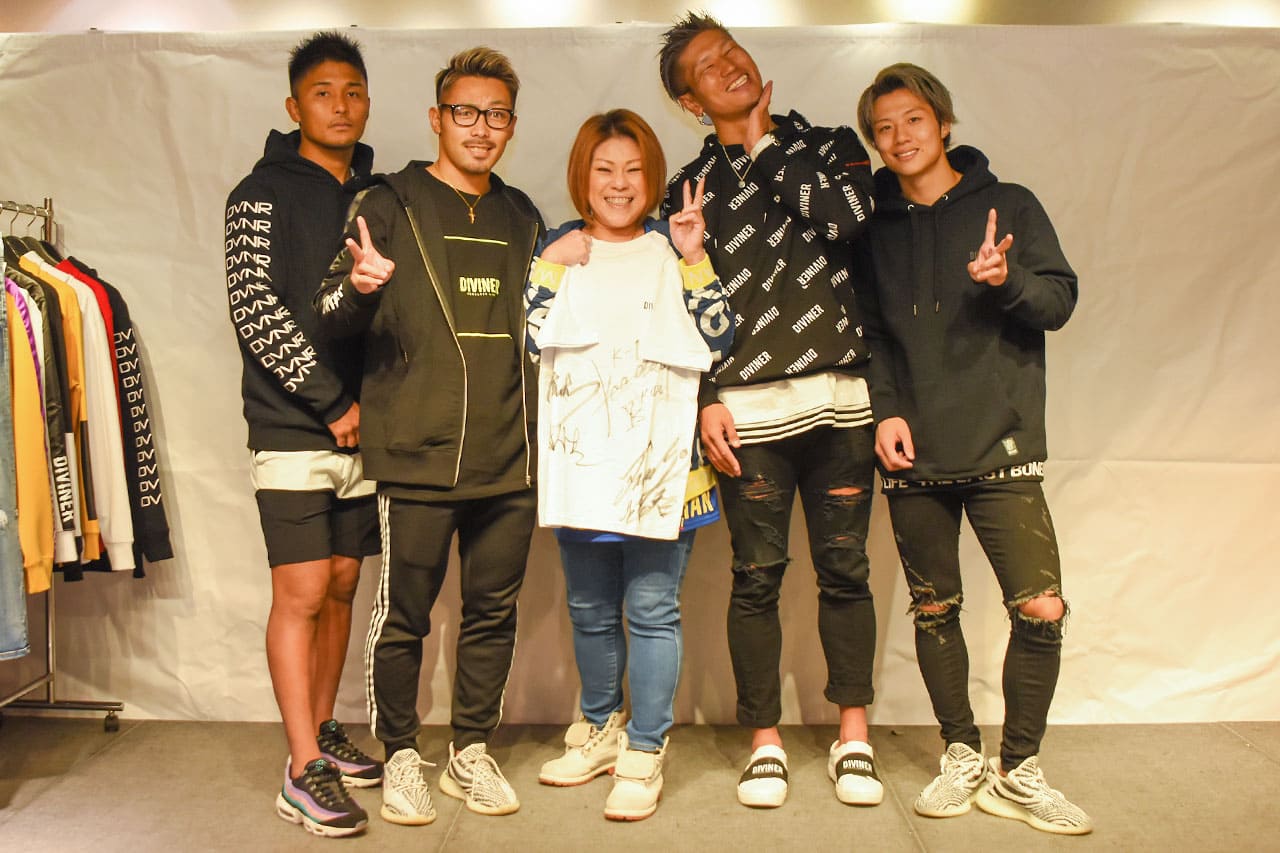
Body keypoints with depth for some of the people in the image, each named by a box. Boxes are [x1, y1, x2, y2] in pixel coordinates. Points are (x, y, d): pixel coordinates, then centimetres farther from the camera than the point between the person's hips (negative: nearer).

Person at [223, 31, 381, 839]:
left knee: (342, 586, 11)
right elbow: (255, 308, -10)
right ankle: (304, 772, 4)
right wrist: (332, 402, -13)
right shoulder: (264, 193, -1)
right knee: (303, 591, -5)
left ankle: (323, 731, 26)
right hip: (293, 430, -5)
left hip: (362, 429, 5)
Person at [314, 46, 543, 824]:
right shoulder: (391, 206, 3)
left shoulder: (522, 219, 16)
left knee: (494, 612, 11)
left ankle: (472, 753, 27)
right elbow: (332, 315, -4)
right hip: (419, 455, -4)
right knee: (404, 614, 4)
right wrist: (358, 287, -26)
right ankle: (402, 757, 23)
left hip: (510, 459, 4)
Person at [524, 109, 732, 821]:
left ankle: (645, 752, 14)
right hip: (582, 460, 3)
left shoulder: (672, 248, 6)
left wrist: (693, 259, -11)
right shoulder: (559, 248, 10)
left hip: (661, 461, -2)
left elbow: (718, 341, -4)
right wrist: (553, 268, -7)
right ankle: (601, 729, 35)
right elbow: (535, 336, -1)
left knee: (652, 610, 1)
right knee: (591, 610, 15)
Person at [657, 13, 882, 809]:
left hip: (841, 396, 1)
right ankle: (766, 742, 17)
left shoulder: (831, 144, 12)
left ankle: (854, 739, 19)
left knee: (845, 569, 6)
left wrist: (765, 146, 1)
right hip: (748, 410, 0)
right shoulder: (692, 187, 11)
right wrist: (705, 402, -3)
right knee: (757, 575, 3)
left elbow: (845, 215, -11)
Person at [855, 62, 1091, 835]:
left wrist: (1006, 279, -19)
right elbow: (872, 334, 12)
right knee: (934, 609, 7)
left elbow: (1059, 302, 1)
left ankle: (1018, 771, 12)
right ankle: (963, 756, 24)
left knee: (1042, 609, -7)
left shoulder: (1007, 205, 6)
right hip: (913, 454, 2)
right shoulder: (875, 227, 12)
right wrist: (887, 409, -3)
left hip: (1001, 448, -2)